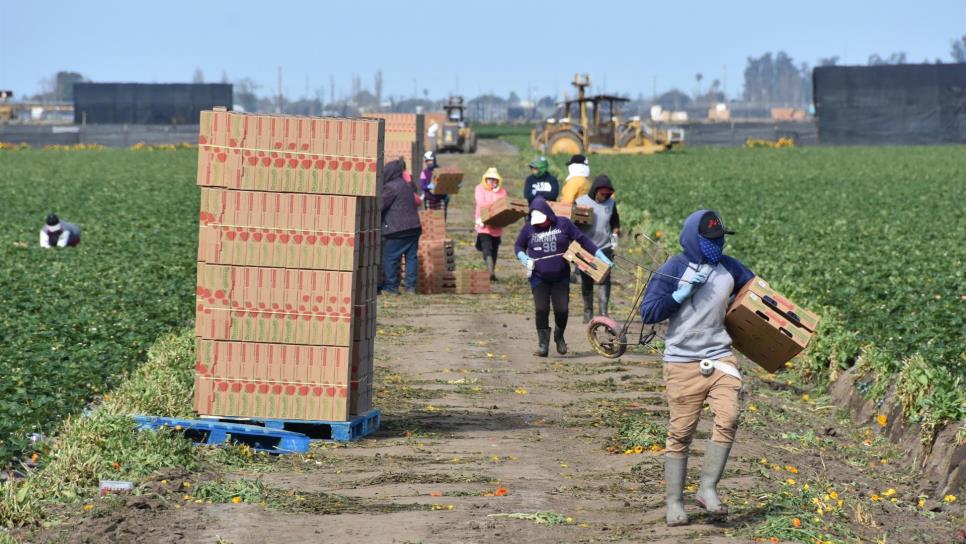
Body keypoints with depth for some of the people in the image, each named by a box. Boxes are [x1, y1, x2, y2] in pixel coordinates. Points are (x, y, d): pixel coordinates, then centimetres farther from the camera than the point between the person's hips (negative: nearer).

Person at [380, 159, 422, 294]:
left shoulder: (391, 187, -10)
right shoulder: (407, 186, 17)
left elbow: (380, 205, -10)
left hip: (397, 230, -8)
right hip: (414, 227, 8)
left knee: (390, 258, 0)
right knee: (411, 257, 8)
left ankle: (391, 287, 0)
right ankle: (411, 286, 6)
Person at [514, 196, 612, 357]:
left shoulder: (563, 224, -4)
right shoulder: (529, 228, -1)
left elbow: (582, 240, -1)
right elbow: (518, 246, 12)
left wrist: (600, 256, -5)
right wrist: (523, 257, -10)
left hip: (561, 277, 0)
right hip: (539, 278, 0)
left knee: (561, 310, -3)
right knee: (541, 310, -8)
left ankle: (559, 336, 26)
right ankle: (543, 345, 1)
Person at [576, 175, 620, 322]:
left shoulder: (611, 203, 4)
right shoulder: (581, 202, -5)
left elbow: (615, 222, 20)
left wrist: (615, 234, 3)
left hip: (605, 248, 1)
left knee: (605, 280, -10)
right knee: (586, 282, 7)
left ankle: (603, 311, -9)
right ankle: (588, 312, 18)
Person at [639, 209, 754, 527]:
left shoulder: (729, 267, 8)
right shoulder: (673, 270, -5)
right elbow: (648, 313, -9)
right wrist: (683, 293, -14)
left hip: (720, 357, 4)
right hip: (682, 362, -3)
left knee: (728, 418, -16)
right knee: (681, 432, -1)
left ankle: (708, 489, -6)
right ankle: (675, 502, 9)